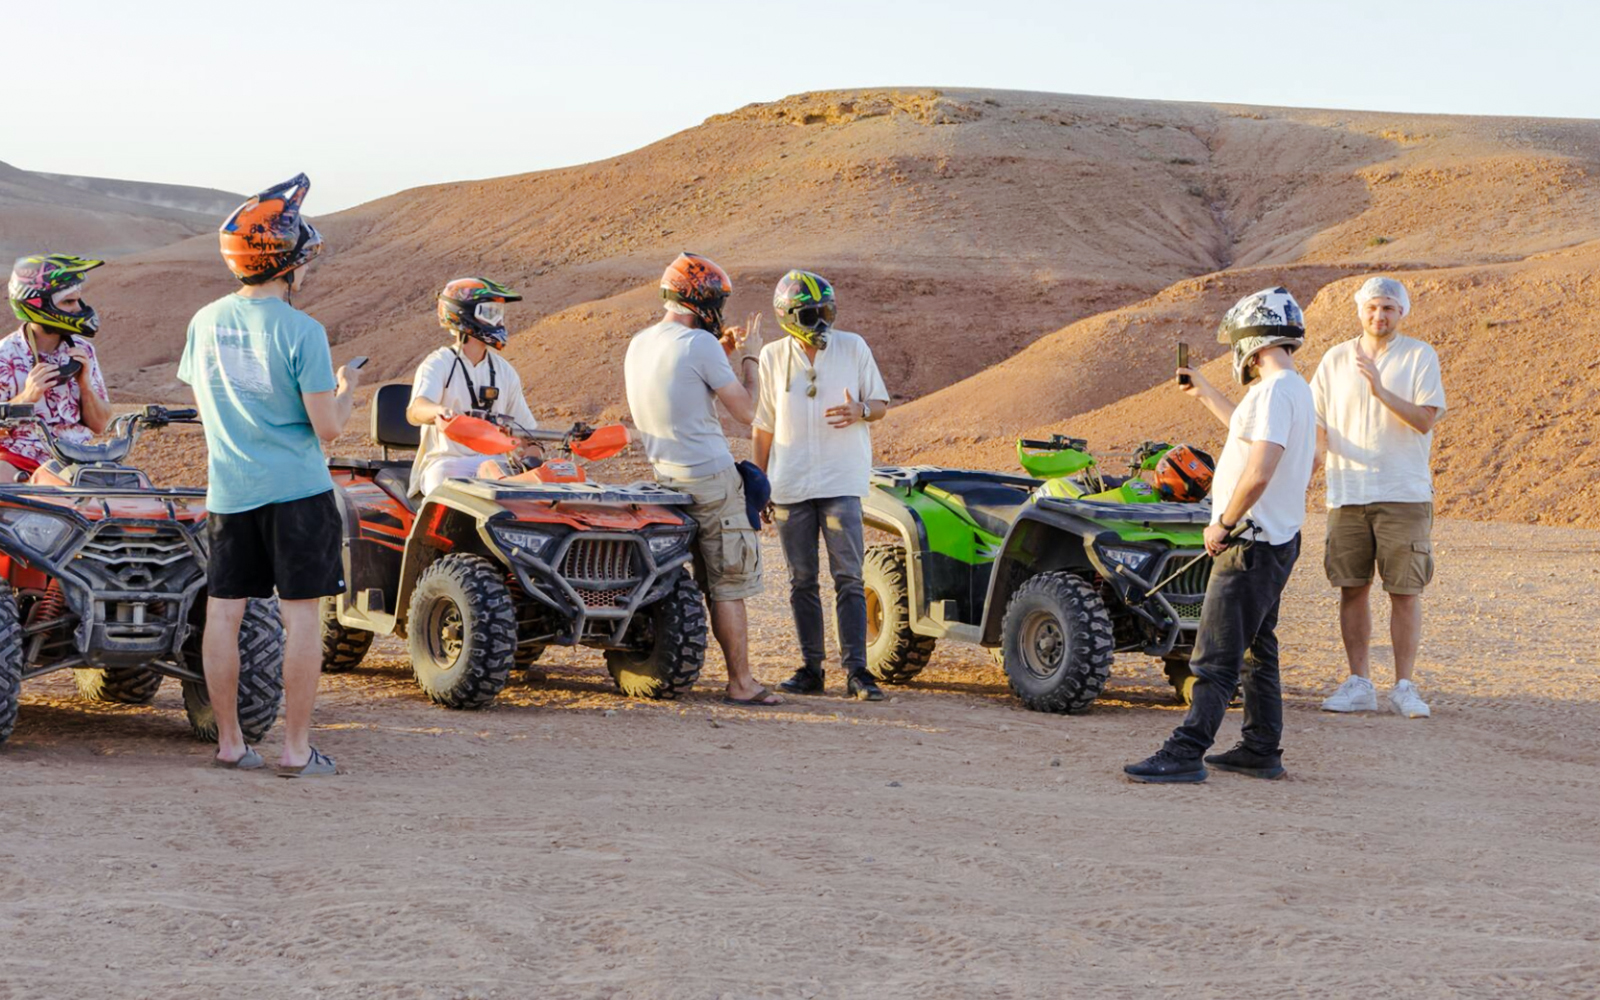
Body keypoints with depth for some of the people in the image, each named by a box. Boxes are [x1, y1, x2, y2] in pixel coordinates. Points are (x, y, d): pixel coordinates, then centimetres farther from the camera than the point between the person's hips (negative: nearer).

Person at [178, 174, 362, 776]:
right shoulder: (301, 332, -14)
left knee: (223, 613, 9)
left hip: (228, 492, 5)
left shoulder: (205, 323, 3)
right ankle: (297, 749, 1)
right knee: (301, 614, 0)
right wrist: (345, 389, 7)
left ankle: (229, 743, 15)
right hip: (296, 490, -5)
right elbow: (327, 428, -13)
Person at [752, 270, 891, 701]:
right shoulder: (773, 357, 6)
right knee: (802, 581, 6)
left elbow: (880, 403, 9)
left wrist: (859, 412, -15)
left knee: (848, 577, -8)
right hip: (789, 485, 2)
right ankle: (810, 669, 12)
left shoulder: (853, 348, 3)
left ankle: (856, 671, -9)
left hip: (841, 483, -2)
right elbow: (764, 424, 13)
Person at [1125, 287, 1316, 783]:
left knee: (1216, 657, -11)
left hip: (1252, 544, -10)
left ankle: (1185, 753, -12)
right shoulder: (1296, 389, 13)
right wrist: (1205, 393, 40)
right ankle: (1261, 751, 24)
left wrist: (1223, 523, -17)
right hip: (1278, 540, 10)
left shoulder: (1274, 391, -19)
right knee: (1257, 651, 17)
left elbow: (1259, 471, -28)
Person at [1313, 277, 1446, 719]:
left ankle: (1404, 686, 5)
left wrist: (1381, 391, -22)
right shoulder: (1336, 359, 11)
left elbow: (1425, 419, -10)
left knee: (1405, 592, -2)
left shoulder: (1420, 357, 1)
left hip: (1404, 495, -3)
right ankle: (1358, 684, 10)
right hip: (1347, 494, 3)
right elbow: (1318, 423, 15)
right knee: (1352, 588, 3)